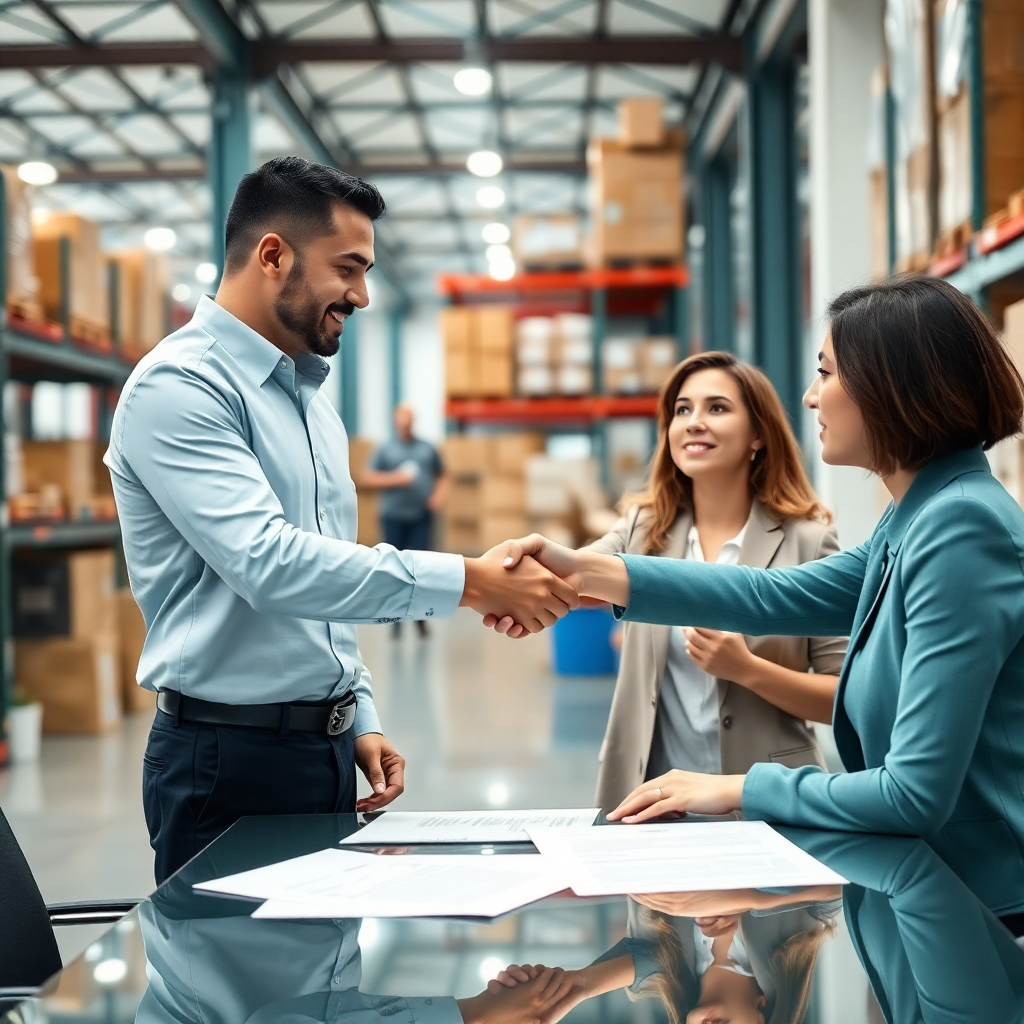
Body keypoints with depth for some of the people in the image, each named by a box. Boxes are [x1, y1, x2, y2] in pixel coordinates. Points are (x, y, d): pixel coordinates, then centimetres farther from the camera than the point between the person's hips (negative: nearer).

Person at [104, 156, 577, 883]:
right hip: (230, 759, -8)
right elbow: (267, 563, -27)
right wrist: (466, 582, -28)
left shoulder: (312, 400, 14)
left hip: (326, 745, 8)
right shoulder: (180, 386, -14)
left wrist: (361, 718, 13)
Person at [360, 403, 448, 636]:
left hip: (421, 516, 1)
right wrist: (395, 479, -11)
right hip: (393, 516, -1)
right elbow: (367, 478, 0)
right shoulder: (385, 449, 5)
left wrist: (439, 494, 1)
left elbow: (442, 475, 19)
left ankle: (420, 616, 2)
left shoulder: (427, 449, 11)